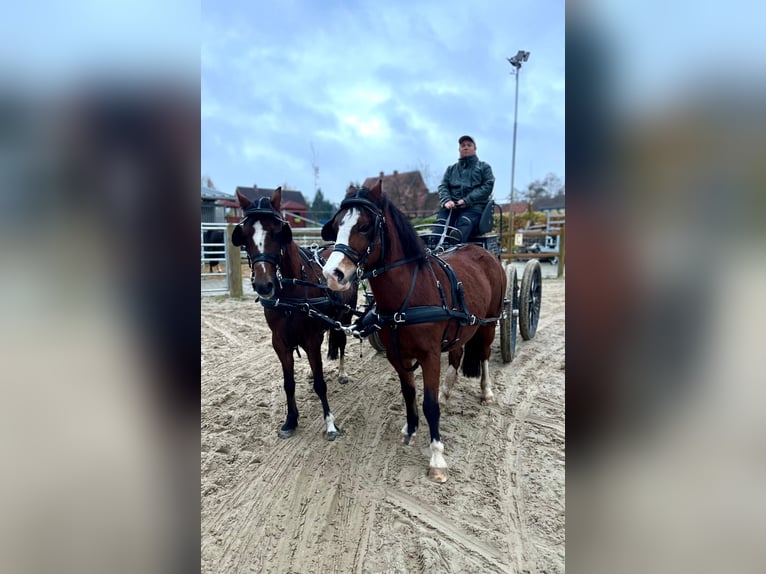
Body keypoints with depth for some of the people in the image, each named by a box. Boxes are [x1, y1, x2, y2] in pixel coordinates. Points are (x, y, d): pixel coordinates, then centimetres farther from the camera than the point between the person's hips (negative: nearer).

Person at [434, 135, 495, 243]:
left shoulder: (484, 167, 19)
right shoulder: (451, 169, 30)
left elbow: (488, 185, 4)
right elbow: (443, 186, 17)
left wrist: (467, 200, -10)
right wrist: (446, 200, -7)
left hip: (473, 206, -3)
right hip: (451, 206, 3)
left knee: (464, 223, -36)